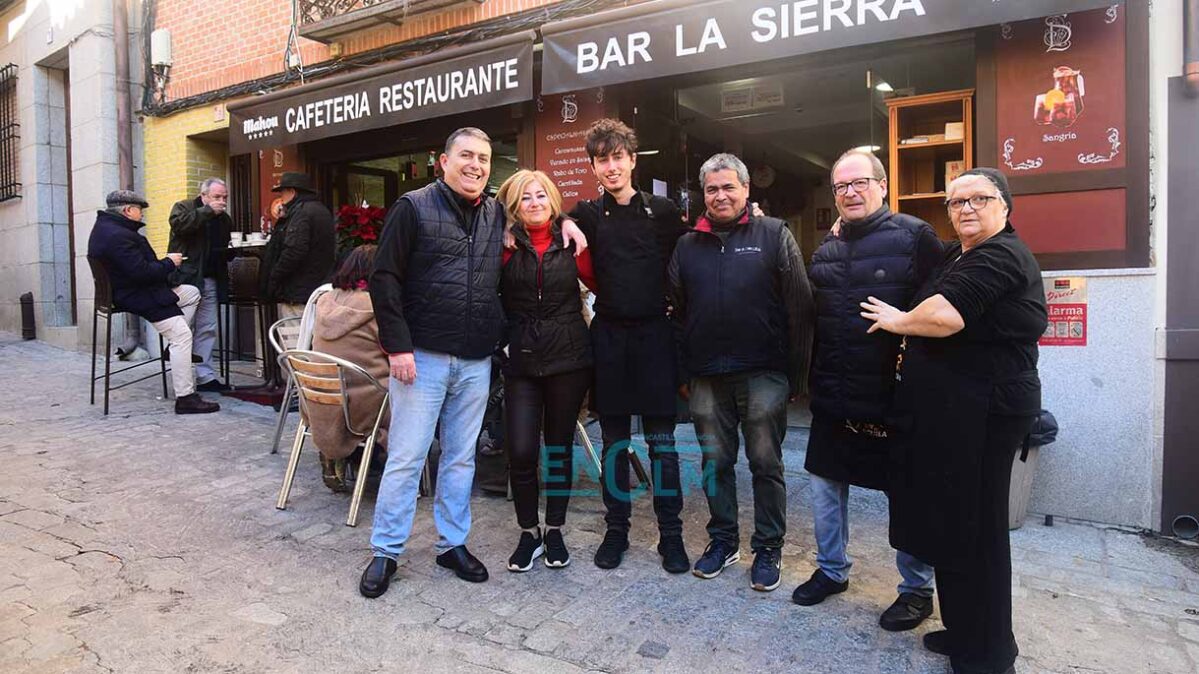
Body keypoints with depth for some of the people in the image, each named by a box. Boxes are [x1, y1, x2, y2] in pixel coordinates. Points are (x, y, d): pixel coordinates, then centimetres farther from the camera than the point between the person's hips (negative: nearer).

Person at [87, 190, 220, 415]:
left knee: (192, 293, 20)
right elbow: (141, 272, -26)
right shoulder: (118, 236, -23)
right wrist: (169, 263, -12)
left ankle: (177, 347, 14)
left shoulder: (106, 227, 12)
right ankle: (185, 398, -17)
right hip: (134, 297, -11)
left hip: (129, 289, 11)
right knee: (182, 335, -16)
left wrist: (166, 262, 4)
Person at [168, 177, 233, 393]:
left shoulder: (224, 219, 19)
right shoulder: (183, 207, 2)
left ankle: (205, 377, 11)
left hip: (210, 281, 6)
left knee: (207, 329, 7)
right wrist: (207, 211, -17)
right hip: (185, 278, -6)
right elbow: (178, 223, -21)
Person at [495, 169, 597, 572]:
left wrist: (581, 248, -3)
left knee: (560, 447, 10)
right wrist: (504, 246, -7)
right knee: (521, 452, -5)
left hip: (569, 357, 1)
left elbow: (599, 285, 9)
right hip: (521, 359, 0)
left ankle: (554, 531, 27)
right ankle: (529, 533, 17)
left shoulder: (570, 241, 4)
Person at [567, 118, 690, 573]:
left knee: (662, 440, 3)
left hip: (654, 334, -1)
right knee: (614, 440, 9)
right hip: (609, 336, 2)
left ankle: (670, 534, 16)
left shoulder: (662, 211, 3)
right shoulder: (588, 215, 6)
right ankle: (616, 529, 23)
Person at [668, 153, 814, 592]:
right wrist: (681, 373, 8)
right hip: (706, 377, 4)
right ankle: (723, 540, 29)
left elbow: (800, 308, -3)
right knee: (716, 462, 12)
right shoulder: (688, 246, 12)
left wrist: (796, 374, -6)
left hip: (763, 374, -3)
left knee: (766, 463, 6)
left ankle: (769, 547, 21)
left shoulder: (775, 236, 1)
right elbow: (677, 312, 13)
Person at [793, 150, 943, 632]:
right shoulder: (826, 248, 11)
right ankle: (831, 570, 33)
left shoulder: (913, 235, -7)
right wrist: (813, 377, 12)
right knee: (825, 482, 14)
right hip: (834, 395, 6)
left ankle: (917, 588, 27)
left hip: (894, 394, -6)